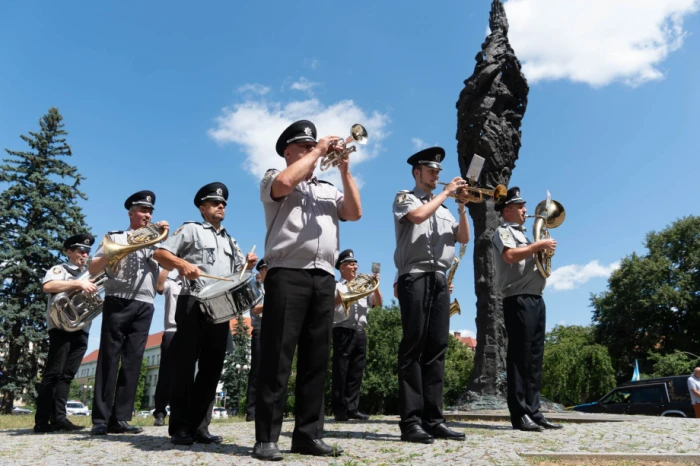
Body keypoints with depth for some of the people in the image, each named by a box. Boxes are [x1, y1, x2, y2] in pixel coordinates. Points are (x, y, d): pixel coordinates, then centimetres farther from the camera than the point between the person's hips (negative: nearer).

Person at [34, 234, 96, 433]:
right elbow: (47, 286, -16)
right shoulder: (59, 269, 5)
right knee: (53, 373, -6)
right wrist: (78, 284, -21)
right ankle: (42, 421, -4)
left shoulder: (88, 276, 24)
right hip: (61, 326, -6)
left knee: (66, 375, 3)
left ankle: (59, 418, 2)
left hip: (82, 330, 6)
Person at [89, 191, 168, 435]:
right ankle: (100, 419, -2)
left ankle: (120, 418, 3)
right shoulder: (115, 238, 11)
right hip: (118, 302, -3)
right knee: (109, 358, -4)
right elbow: (93, 269, 5)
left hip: (144, 306, 3)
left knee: (133, 361, 0)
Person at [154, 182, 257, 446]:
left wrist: (248, 265, 0)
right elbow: (160, 254, -3)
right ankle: (179, 428, 3)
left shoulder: (230, 241, 23)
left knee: (212, 367, 4)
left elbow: (238, 273, 22)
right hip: (193, 304, -6)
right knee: (185, 365, -3)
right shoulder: (191, 230, 7)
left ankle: (199, 426, 10)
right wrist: (182, 264, -22)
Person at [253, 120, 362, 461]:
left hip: (324, 279, 5)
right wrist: (318, 151, -1)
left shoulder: (329, 189, 25)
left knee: (316, 359, 4)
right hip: (287, 275, -5)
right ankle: (266, 437, 0)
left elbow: (355, 213, 9)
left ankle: (308, 434, 11)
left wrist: (344, 169, 7)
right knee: (277, 357, -6)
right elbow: (286, 182, -13)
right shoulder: (274, 179, 11)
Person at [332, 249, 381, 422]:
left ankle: (352, 408, 8)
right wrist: (345, 294, -18)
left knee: (356, 372, 4)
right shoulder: (337, 286, 6)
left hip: (360, 332, 5)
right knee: (341, 371, -4)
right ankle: (340, 410, 0)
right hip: (343, 331, -5)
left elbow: (378, 303, 14)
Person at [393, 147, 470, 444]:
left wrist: (462, 207, 7)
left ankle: (433, 418, 5)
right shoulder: (405, 198, 8)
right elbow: (418, 215, -14)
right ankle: (411, 421, -8)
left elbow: (463, 238, 18)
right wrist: (445, 193, -3)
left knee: (437, 347, 2)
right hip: (415, 277, -6)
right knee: (414, 346, -9)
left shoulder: (442, 208, 26)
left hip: (439, 279, 6)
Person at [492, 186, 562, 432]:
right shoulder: (503, 231, 0)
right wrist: (539, 245, -12)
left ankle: (533, 412, 11)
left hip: (536, 300, 9)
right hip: (519, 300, -9)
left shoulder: (522, 235, 27)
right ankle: (520, 414, -6)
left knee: (534, 358, 7)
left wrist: (543, 248, 10)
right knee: (520, 357, -8)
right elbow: (510, 255, -21)